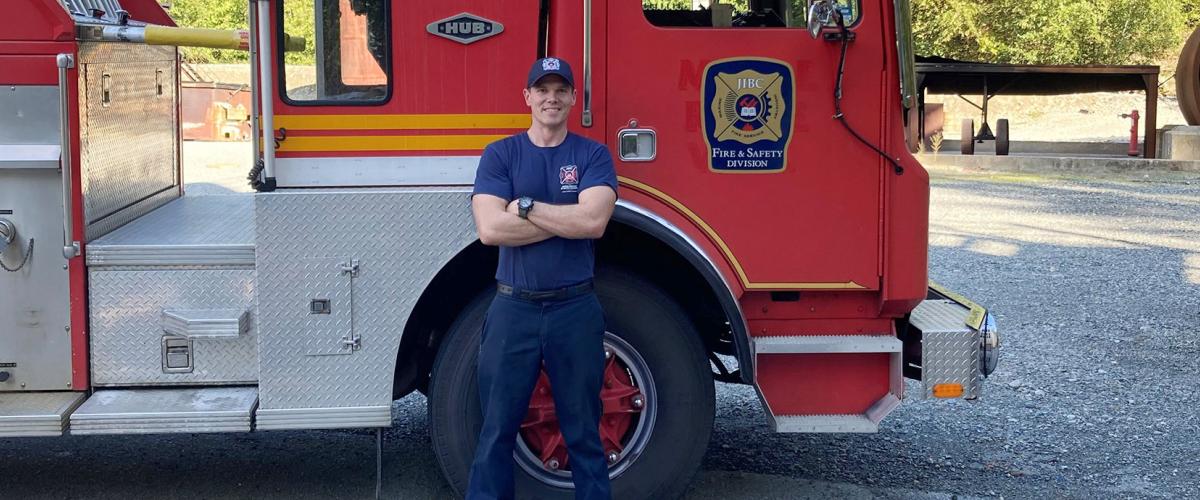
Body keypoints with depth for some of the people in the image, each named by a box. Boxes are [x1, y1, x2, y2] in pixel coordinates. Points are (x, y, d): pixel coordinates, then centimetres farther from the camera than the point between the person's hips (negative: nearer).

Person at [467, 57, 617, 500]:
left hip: (575, 309, 0)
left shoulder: (593, 155, 3)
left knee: (584, 431, 9)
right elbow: (490, 228, -12)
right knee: (497, 429, 5)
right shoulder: (499, 155, 2)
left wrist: (526, 206, -11)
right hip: (514, 308, 0)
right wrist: (567, 219, -12)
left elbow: (594, 221, -15)